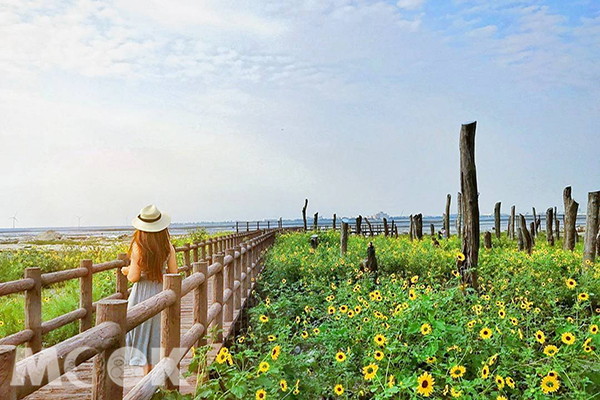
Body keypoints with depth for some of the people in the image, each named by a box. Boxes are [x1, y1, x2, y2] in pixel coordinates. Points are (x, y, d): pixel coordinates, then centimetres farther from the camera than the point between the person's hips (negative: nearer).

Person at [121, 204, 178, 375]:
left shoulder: (138, 247, -14)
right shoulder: (168, 247, -5)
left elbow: (134, 277, -13)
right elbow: (173, 273, -1)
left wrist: (126, 271, 8)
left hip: (143, 294, -3)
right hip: (162, 293, 3)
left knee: (144, 334, 11)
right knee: (159, 335, 16)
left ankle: (147, 375, 18)